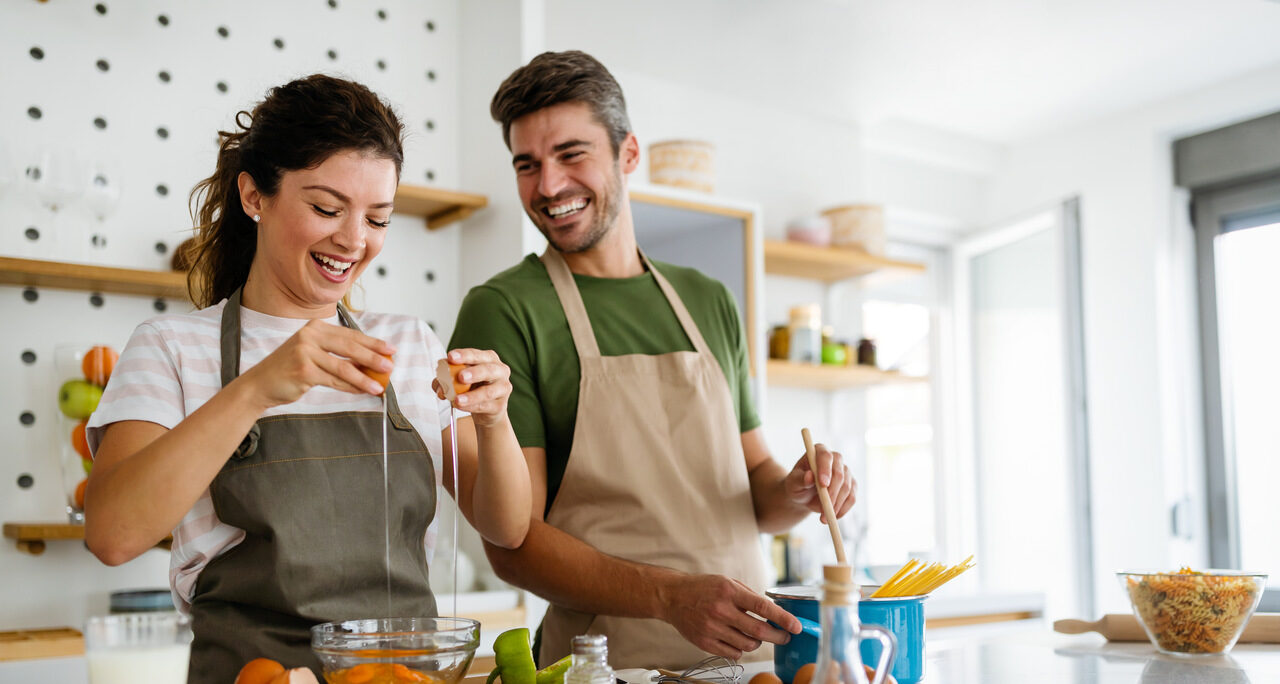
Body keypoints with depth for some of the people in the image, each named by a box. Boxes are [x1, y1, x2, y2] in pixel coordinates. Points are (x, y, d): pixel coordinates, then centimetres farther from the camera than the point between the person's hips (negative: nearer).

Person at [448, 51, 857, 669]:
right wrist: (671, 596, -22)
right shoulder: (501, 311, -6)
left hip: (751, 651, 6)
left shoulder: (709, 302, 12)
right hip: (607, 659, -5)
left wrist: (793, 492, -3)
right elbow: (511, 542, -10)